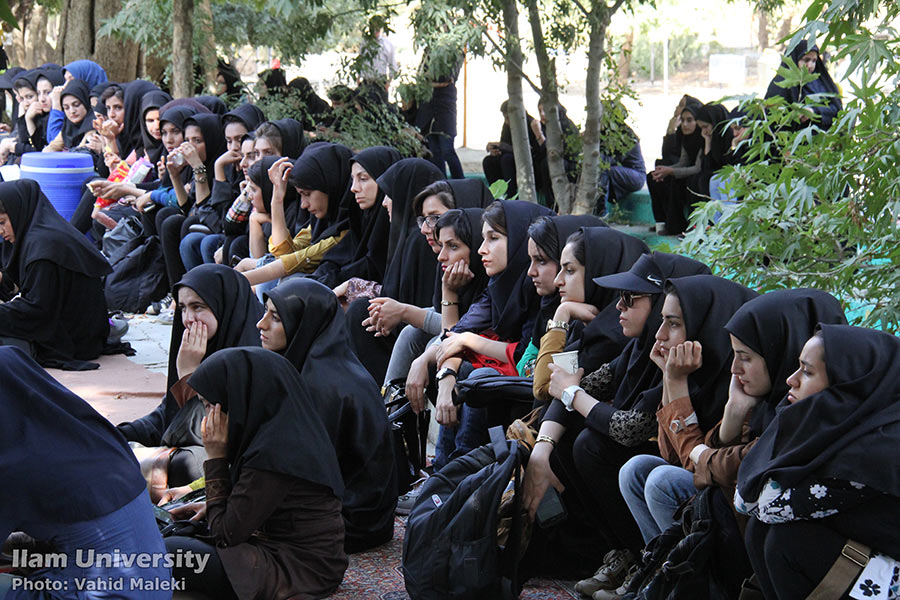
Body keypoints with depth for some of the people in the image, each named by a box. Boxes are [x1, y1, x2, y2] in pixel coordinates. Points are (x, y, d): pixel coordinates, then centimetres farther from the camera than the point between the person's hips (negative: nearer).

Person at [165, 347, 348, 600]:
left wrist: (216, 457, -11)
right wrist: (212, 506, 10)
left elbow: (225, 535, -15)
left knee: (169, 551, -10)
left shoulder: (270, 455, -25)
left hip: (296, 574, -10)